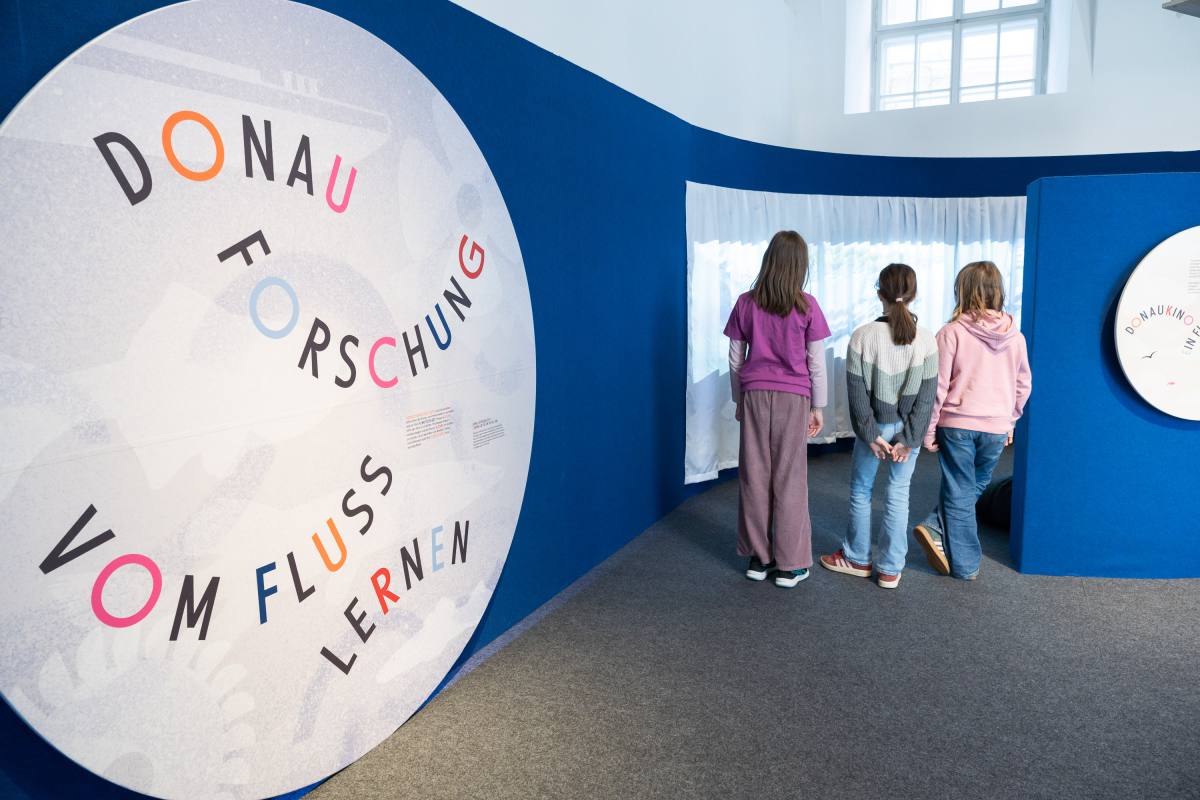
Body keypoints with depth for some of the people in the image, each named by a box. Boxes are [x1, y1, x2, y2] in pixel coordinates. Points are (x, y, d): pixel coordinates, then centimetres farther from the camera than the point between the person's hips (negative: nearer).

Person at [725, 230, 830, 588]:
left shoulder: (746, 303, 0)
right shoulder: (806, 306, -7)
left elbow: (735, 360, 4)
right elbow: (816, 363, -4)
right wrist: (818, 407, 6)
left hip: (755, 395, 2)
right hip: (793, 397, -2)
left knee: (755, 476, 9)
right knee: (790, 479, 4)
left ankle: (758, 558, 18)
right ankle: (789, 565, 11)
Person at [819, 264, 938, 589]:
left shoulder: (863, 336, -14)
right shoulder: (926, 340, -8)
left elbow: (857, 393, -12)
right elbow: (927, 397, -7)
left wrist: (871, 434, -5)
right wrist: (908, 438, -4)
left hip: (875, 427, -2)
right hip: (907, 428, 2)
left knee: (861, 490, 15)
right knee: (898, 494, 10)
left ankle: (858, 559, 29)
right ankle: (890, 569, 17)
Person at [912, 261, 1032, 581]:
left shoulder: (952, 333, -11)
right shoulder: (1015, 336, 0)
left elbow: (938, 387, -10)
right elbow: (1023, 385, 9)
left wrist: (928, 430, -2)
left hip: (957, 424, -3)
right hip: (996, 428, 3)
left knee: (960, 494, 9)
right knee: (976, 485, 21)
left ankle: (966, 565, 13)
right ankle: (936, 530, 14)